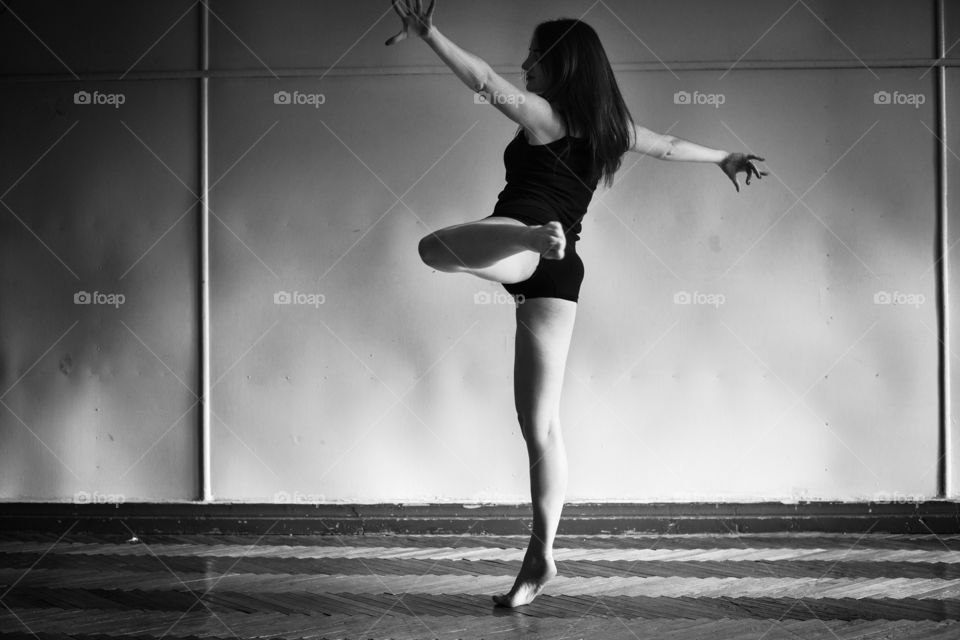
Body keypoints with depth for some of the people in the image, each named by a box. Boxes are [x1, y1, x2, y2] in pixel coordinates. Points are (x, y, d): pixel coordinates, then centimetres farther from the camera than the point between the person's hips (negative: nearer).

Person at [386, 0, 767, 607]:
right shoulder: (611, 125, 21)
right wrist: (725, 159, 53)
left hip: (519, 241, -7)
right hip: (561, 271, 7)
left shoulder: (543, 113, 2)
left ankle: (538, 237, -45)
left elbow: (485, 79, -13)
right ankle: (541, 556, 12)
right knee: (542, 424, 10)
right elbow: (672, 145, 36)